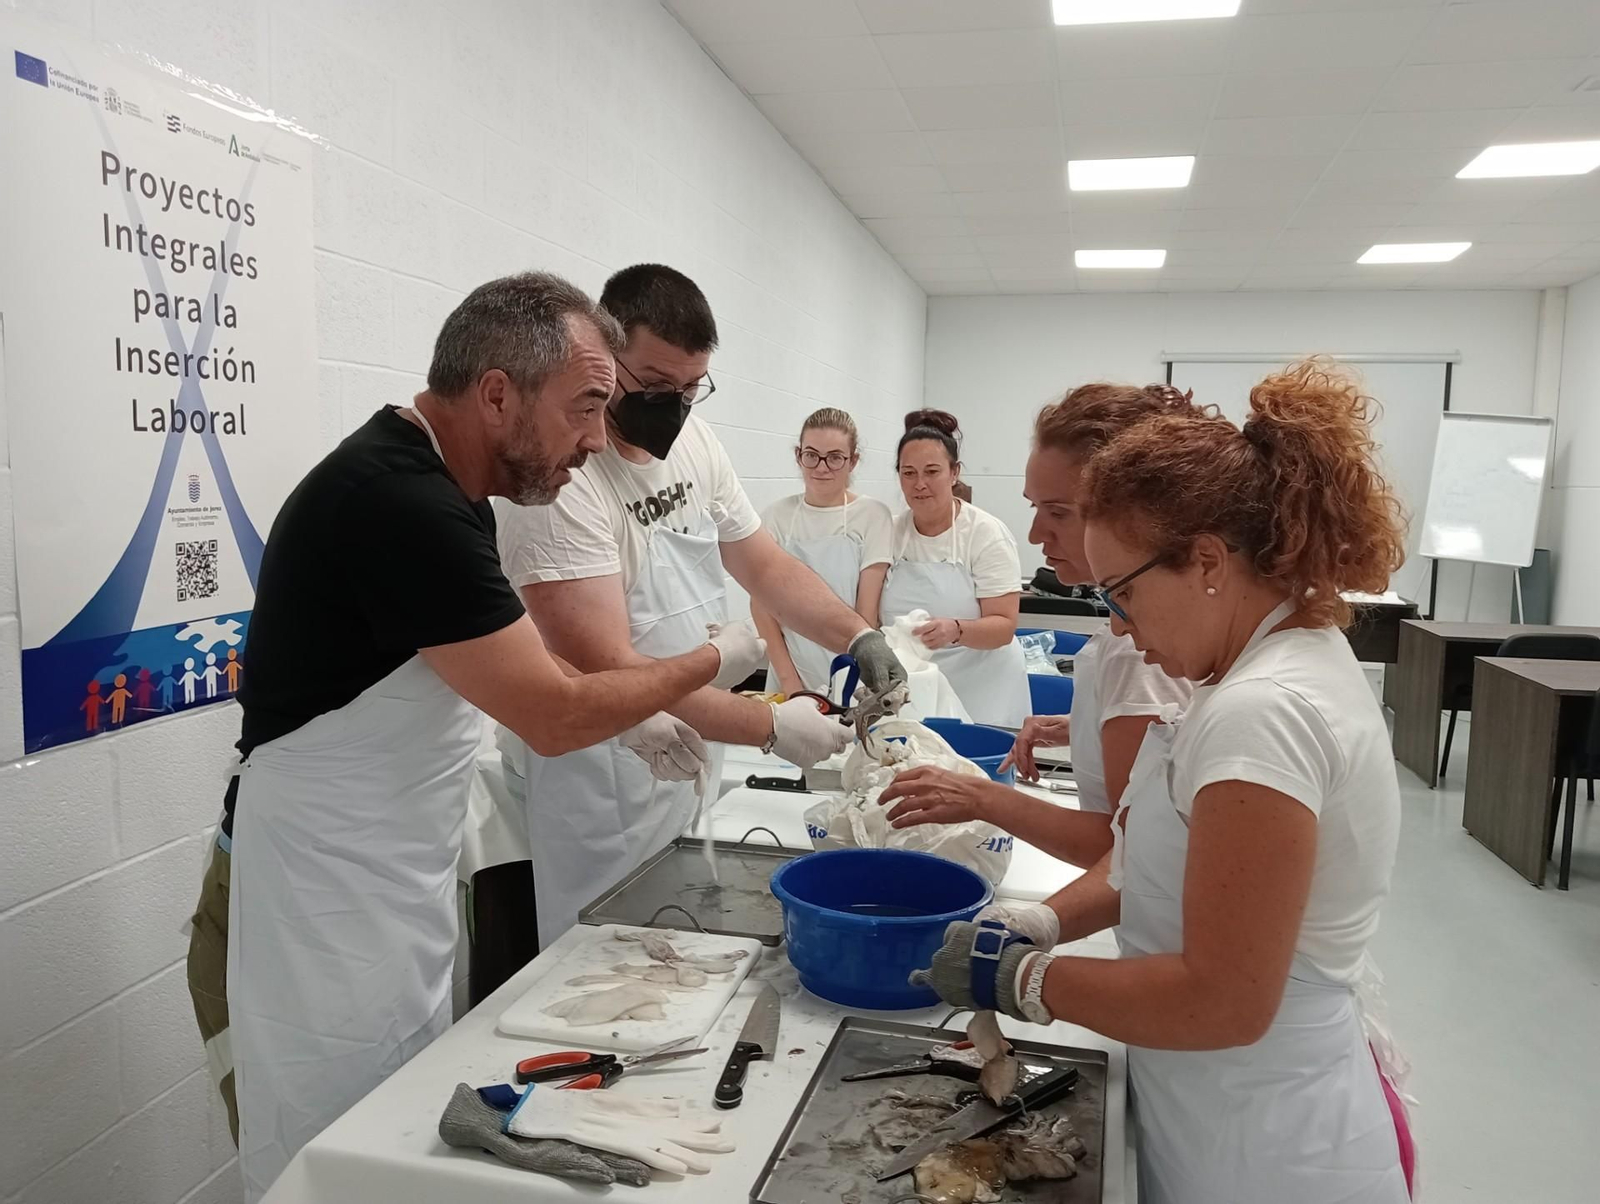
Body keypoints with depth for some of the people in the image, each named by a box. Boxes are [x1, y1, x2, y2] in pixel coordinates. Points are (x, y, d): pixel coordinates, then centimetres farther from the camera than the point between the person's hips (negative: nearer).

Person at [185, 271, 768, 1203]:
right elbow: (552, 717, -21)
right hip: (315, 919, -9)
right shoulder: (399, 504, -26)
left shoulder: (432, 486, 5)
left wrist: (629, 716, 11)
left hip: (392, 897, 9)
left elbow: (508, 662, 20)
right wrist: (713, 662, -7)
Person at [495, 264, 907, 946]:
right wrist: (771, 726, -27)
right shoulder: (561, 481, -24)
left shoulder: (693, 442, 1)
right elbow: (607, 672, -27)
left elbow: (764, 564, 10)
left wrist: (858, 635, -5)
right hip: (602, 804, -7)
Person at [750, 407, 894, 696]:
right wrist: (789, 681, -6)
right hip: (790, 675, 2)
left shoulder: (873, 516, -6)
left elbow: (867, 613, -7)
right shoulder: (776, 517, -1)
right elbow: (763, 606, 0)